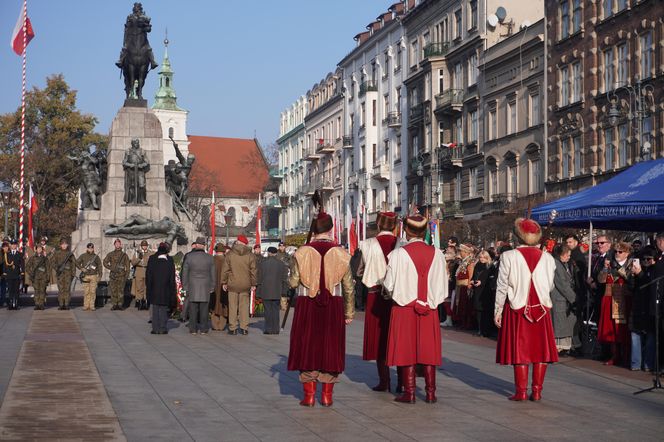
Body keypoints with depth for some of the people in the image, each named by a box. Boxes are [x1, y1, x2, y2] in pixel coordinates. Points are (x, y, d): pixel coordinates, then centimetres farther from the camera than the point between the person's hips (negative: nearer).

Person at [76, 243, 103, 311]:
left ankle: (92, 306, -2)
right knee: (86, 291, 0)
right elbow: (77, 263, 3)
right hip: (85, 276, 0)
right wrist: (81, 268, -13)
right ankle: (86, 306, 5)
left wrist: (99, 276, 5)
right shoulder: (83, 256, 6)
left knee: (93, 291, -5)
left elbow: (100, 266, 10)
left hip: (94, 276, 0)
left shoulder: (96, 257, 8)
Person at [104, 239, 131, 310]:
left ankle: (120, 304, -1)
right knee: (113, 290, 0)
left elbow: (127, 266, 7)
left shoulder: (124, 255, 7)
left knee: (121, 290, -5)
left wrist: (127, 274, -1)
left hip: (121, 275, -1)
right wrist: (111, 268, -6)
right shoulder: (111, 254, 9)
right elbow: (105, 262, 7)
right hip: (113, 275, 1)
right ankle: (114, 304, 5)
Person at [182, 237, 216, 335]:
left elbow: (185, 272, -1)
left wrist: (185, 286, 7)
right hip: (205, 287, 1)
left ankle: (193, 329, 6)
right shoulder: (209, 258, -2)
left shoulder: (189, 257, -5)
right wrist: (212, 287, 12)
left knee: (193, 308, 4)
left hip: (192, 287, -1)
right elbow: (213, 274, 4)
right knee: (204, 309, 5)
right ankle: (203, 329, 6)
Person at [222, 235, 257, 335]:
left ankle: (232, 328, 5)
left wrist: (224, 282, 8)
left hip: (232, 284, -1)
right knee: (244, 306, 7)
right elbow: (253, 271, 2)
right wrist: (253, 284, 9)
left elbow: (225, 270, -1)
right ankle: (244, 328, 8)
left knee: (233, 306, 4)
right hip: (245, 285, 1)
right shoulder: (250, 255, 0)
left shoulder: (230, 254, -3)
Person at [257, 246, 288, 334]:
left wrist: (258, 291, 5)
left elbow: (259, 277, 0)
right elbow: (284, 278, 3)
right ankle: (275, 329, 6)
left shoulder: (262, 262, -1)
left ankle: (268, 329, 0)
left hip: (265, 290, -2)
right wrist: (284, 290, 9)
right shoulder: (281, 263, 4)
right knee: (275, 309, 7)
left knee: (268, 309, 2)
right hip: (277, 291, 2)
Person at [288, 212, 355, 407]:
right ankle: (327, 396, 13)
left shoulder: (302, 253, -5)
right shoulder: (341, 253, -2)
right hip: (333, 308, 1)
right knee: (330, 348, 10)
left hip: (307, 306, 0)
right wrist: (349, 312, 11)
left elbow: (293, 282, -2)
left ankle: (309, 395, 10)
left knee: (307, 347, 9)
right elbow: (349, 287, 2)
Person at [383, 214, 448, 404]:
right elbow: (442, 285, 2)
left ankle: (409, 393, 5)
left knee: (406, 349, 4)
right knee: (428, 350, 10)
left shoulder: (398, 254, -11)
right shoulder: (437, 254, -2)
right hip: (430, 309, 3)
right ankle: (430, 393, 12)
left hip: (404, 308, -3)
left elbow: (389, 285, -7)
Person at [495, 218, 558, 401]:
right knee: (540, 348, 8)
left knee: (519, 348, 4)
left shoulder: (509, 257, -9)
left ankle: (521, 391, 4)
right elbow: (550, 286, 5)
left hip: (517, 308, -2)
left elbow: (502, 286, -7)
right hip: (541, 309, 2)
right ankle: (537, 390, 10)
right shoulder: (547, 258, -2)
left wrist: (498, 311, 0)